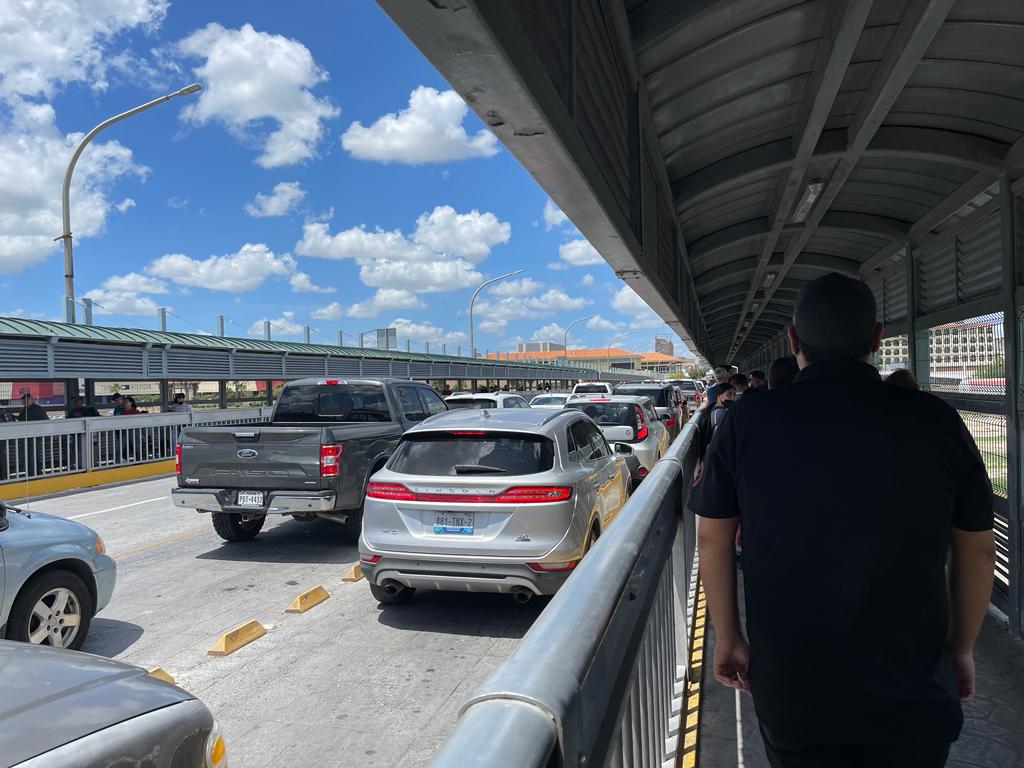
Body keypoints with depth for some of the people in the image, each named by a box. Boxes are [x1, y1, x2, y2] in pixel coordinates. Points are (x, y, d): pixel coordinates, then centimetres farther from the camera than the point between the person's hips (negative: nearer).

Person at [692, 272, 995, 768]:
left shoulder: (747, 423, -11)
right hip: (912, 702, 0)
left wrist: (727, 636, 9)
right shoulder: (936, 422, -9)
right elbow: (978, 549, 0)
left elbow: (712, 538, -4)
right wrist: (961, 648, 15)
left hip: (789, 690, 1)